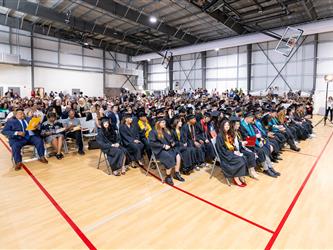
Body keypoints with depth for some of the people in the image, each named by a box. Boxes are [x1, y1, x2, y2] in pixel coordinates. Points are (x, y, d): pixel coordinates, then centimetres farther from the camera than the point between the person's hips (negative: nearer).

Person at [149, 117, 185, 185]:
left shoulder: (165, 130, 18)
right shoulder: (153, 132, -5)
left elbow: (170, 139, 24)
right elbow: (152, 143, -14)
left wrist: (172, 142, -1)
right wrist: (163, 145, -19)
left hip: (168, 148, 7)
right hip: (159, 150, -6)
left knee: (178, 155, -20)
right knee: (170, 158, -30)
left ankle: (177, 174, -11)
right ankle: (168, 177, -15)